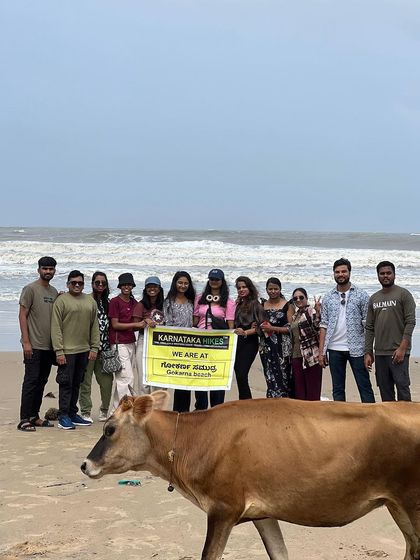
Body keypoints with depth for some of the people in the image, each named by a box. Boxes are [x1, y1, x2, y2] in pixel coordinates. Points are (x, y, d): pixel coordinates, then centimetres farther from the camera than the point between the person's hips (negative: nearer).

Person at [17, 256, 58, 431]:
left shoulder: (54, 292, 14)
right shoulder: (30, 289, -6)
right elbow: (22, 315, -9)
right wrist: (26, 342, -15)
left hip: (49, 345, 7)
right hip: (34, 345, -7)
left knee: (42, 381, 10)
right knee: (31, 380, -7)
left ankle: (34, 416, 17)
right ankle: (24, 419, -5)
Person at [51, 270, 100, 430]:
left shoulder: (91, 302, 12)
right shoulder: (61, 301, -4)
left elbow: (95, 327, 14)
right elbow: (56, 328, -8)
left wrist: (94, 347, 7)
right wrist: (59, 351, -13)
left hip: (84, 350, 5)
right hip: (67, 351, -5)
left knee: (77, 384, 11)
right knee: (66, 383, -4)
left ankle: (72, 414, 18)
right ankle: (63, 416, 1)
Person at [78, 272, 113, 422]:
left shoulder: (108, 302, 15)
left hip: (104, 347, 5)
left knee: (106, 380, 2)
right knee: (85, 381, 0)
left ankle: (104, 410, 19)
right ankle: (85, 412, 8)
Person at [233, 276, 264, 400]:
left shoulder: (255, 304, -5)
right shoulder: (239, 304, 16)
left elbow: (260, 327, -12)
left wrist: (246, 332, -25)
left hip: (249, 343, -7)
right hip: (238, 342, 7)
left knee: (241, 375, -15)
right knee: (239, 375, 5)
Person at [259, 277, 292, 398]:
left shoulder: (287, 305, -2)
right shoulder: (262, 305, 12)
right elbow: (259, 327, 22)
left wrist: (272, 328, -13)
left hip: (282, 347, -4)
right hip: (267, 346, 4)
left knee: (282, 377, -7)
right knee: (271, 378, 2)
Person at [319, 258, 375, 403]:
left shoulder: (361, 296, 0)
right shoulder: (328, 298, 8)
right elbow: (324, 326, 8)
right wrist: (321, 351, 2)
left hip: (356, 348, -3)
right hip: (334, 349, 3)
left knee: (364, 386, 0)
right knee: (337, 389, 8)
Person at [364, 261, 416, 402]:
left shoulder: (403, 294, -2)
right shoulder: (374, 298, 14)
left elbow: (410, 322, -8)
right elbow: (369, 328, 14)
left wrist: (402, 348, -16)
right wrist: (367, 352, 8)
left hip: (398, 352, -5)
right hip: (380, 353, 5)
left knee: (402, 387, -7)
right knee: (385, 390, 8)